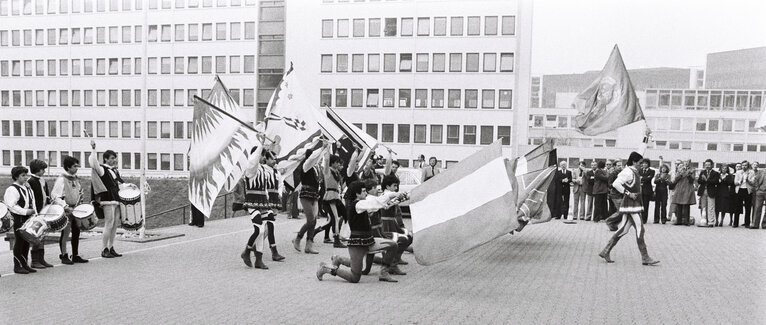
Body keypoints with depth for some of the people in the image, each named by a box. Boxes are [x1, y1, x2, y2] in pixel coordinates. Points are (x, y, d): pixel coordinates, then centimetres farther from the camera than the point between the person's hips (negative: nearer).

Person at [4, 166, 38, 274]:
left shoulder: (27, 188, 16)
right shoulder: (12, 190, -10)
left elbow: (32, 203, 21)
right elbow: (11, 206, -17)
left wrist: (35, 213, 9)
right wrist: (25, 212, -21)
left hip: (29, 218, 8)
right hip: (19, 220, -8)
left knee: (27, 242, 11)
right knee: (19, 242, -2)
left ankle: (25, 264, 20)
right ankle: (17, 266, 6)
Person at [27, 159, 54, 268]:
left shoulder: (42, 180, 14)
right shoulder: (30, 181, -12)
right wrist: (35, 213, -21)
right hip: (36, 213, -8)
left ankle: (41, 259, 17)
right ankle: (35, 261, 3)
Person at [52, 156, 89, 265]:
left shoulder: (76, 178, 10)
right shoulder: (61, 179, -13)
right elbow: (54, 195, -17)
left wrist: (79, 203, 9)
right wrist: (66, 207, -22)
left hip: (75, 209, 7)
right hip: (66, 210, -7)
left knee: (76, 231, 9)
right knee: (65, 232, -1)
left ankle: (75, 256, 17)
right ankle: (64, 256, 10)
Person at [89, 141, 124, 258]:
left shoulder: (115, 171, 18)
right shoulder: (102, 169, -6)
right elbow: (94, 164, -28)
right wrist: (93, 149, -27)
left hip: (117, 199, 8)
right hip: (108, 200, -8)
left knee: (115, 224, 8)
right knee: (109, 224, -9)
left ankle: (111, 248, 15)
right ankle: (104, 250, -2)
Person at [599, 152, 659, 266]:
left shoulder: (634, 171, 12)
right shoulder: (628, 172, -16)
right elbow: (616, 184, -25)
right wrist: (628, 193, -22)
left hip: (634, 204, 10)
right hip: (631, 205, -10)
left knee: (623, 230, 9)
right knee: (640, 230, -6)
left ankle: (606, 251, 11)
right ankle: (645, 258, 0)